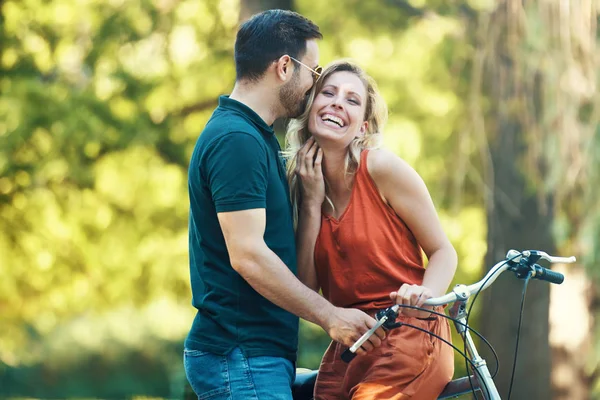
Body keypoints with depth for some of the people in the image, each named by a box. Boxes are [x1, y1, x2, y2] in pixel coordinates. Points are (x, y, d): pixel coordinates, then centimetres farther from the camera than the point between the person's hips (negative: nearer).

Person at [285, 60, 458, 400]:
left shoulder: (382, 168, -7)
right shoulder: (297, 184, 7)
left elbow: (443, 250, -5)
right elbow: (304, 290, 0)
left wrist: (425, 293, -25)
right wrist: (312, 203, -6)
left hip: (408, 337, -5)